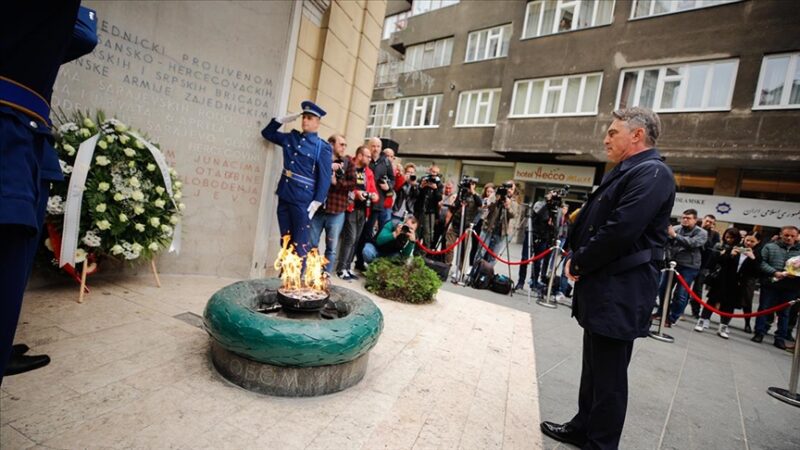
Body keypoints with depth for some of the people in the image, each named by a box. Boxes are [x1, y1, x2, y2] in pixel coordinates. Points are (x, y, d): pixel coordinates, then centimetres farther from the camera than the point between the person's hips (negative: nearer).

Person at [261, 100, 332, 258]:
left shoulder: (323, 148, -5)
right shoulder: (290, 137, 12)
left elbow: (325, 178, -9)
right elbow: (267, 133, 25)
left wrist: (317, 202, -15)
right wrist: (282, 120, 10)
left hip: (303, 200, -6)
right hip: (284, 196, 6)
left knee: (300, 243, 1)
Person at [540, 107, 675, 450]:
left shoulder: (652, 173, -14)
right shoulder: (624, 173, 17)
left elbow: (619, 231, -24)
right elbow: (591, 220, 17)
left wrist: (578, 264, -11)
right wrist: (576, 257, 2)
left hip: (619, 295, -10)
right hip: (603, 289, 10)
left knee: (608, 378, 5)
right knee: (593, 368, 21)